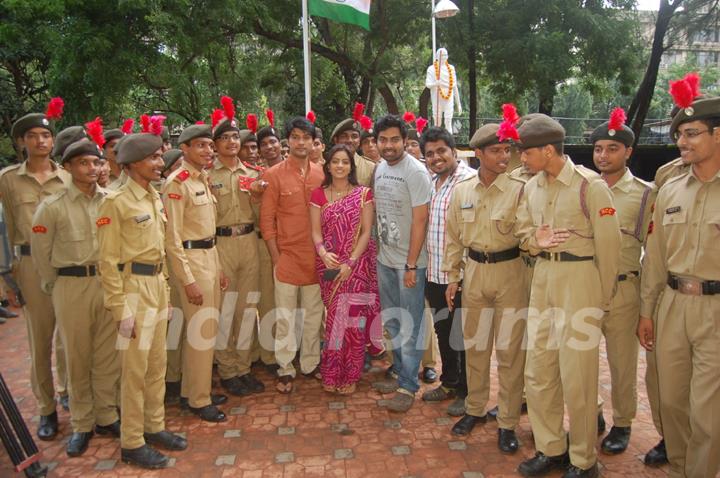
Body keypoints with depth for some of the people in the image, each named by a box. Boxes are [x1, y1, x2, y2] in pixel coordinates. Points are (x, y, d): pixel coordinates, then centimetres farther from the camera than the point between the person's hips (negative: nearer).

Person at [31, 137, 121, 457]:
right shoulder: (52, 206, -4)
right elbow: (41, 254, 2)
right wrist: (54, 288, 6)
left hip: (109, 284, 2)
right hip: (72, 287, -2)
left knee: (108, 355, 9)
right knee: (77, 358, 9)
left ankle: (106, 417, 25)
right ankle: (81, 424, 24)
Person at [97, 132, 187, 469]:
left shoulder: (155, 197, 10)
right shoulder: (116, 202, -13)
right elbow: (108, 261, -14)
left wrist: (164, 289, 15)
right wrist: (121, 310, -15)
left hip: (157, 286, 7)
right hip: (134, 288, -7)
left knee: (157, 363, 16)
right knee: (135, 369, 3)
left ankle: (154, 427, 31)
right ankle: (131, 444, 18)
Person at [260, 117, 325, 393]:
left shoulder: (321, 174, 4)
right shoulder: (274, 175, -5)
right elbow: (267, 220, -4)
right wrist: (275, 256, -7)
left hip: (316, 256, 3)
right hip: (287, 255, -3)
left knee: (314, 313, 13)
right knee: (285, 316, 6)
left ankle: (311, 363, 29)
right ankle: (285, 370, 20)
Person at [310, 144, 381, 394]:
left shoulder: (363, 194, 1)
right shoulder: (318, 195, 7)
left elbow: (366, 232, -4)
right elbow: (316, 231, 3)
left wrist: (350, 263, -13)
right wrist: (323, 252, -17)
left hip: (357, 265, -1)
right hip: (329, 266, 1)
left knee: (353, 318, 1)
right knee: (334, 317, 5)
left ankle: (349, 376, 16)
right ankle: (332, 375, 19)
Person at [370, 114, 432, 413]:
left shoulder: (416, 172, -15)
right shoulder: (379, 168, 7)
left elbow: (419, 221, -16)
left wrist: (411, 265, -16)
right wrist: (379, 249, 9)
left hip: (409, 262, -7)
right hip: (385, 258, 7)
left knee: (410, 325, 2)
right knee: (392, 321, 17)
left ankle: (408, 387, 13)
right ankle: (400, 373, 33)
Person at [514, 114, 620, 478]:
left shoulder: (590, 185, -12)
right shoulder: (532, 186, 7)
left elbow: (608, 245, -8)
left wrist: (603, 299, -1)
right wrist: (535, 240, -6)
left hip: (579, 277, -6)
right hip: (542, 277, 6)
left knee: (577, 376, 1)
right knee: (538, 370, 10)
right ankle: (550, 448, 29)